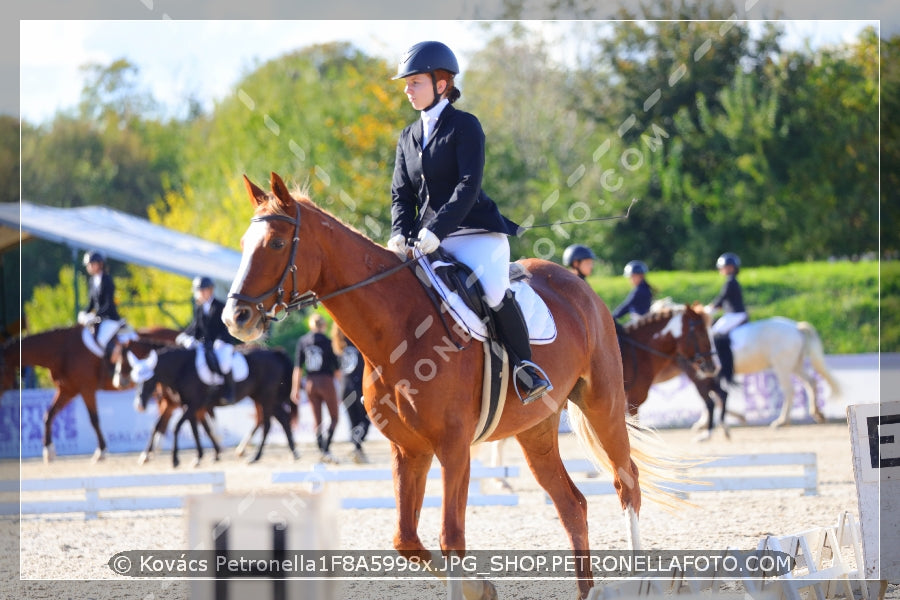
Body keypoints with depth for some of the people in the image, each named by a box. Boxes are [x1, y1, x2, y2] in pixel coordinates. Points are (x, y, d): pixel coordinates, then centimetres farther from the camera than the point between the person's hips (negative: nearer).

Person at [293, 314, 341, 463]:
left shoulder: (302, 341, 2)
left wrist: (295, 389, 6)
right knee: (334, 417, 6)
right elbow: (337, 368, -5)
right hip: (326, 382, -4)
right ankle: (326, 448, -13)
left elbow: (298, 367, 2)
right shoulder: (328, 342, -8)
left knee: (317, 420, 11)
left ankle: (323, 451, 10)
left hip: (310, 383, 4)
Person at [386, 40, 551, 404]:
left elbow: (468, 186, -14)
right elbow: (402, 194, 12)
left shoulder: (464, 126, -4)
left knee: (494, 293, -29)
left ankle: (525, 364, -9)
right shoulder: (408, 138, 17)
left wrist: (436, 230, -25)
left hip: (475, 231, -6)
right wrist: (400, 235, -9)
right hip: (429, 240, 7)